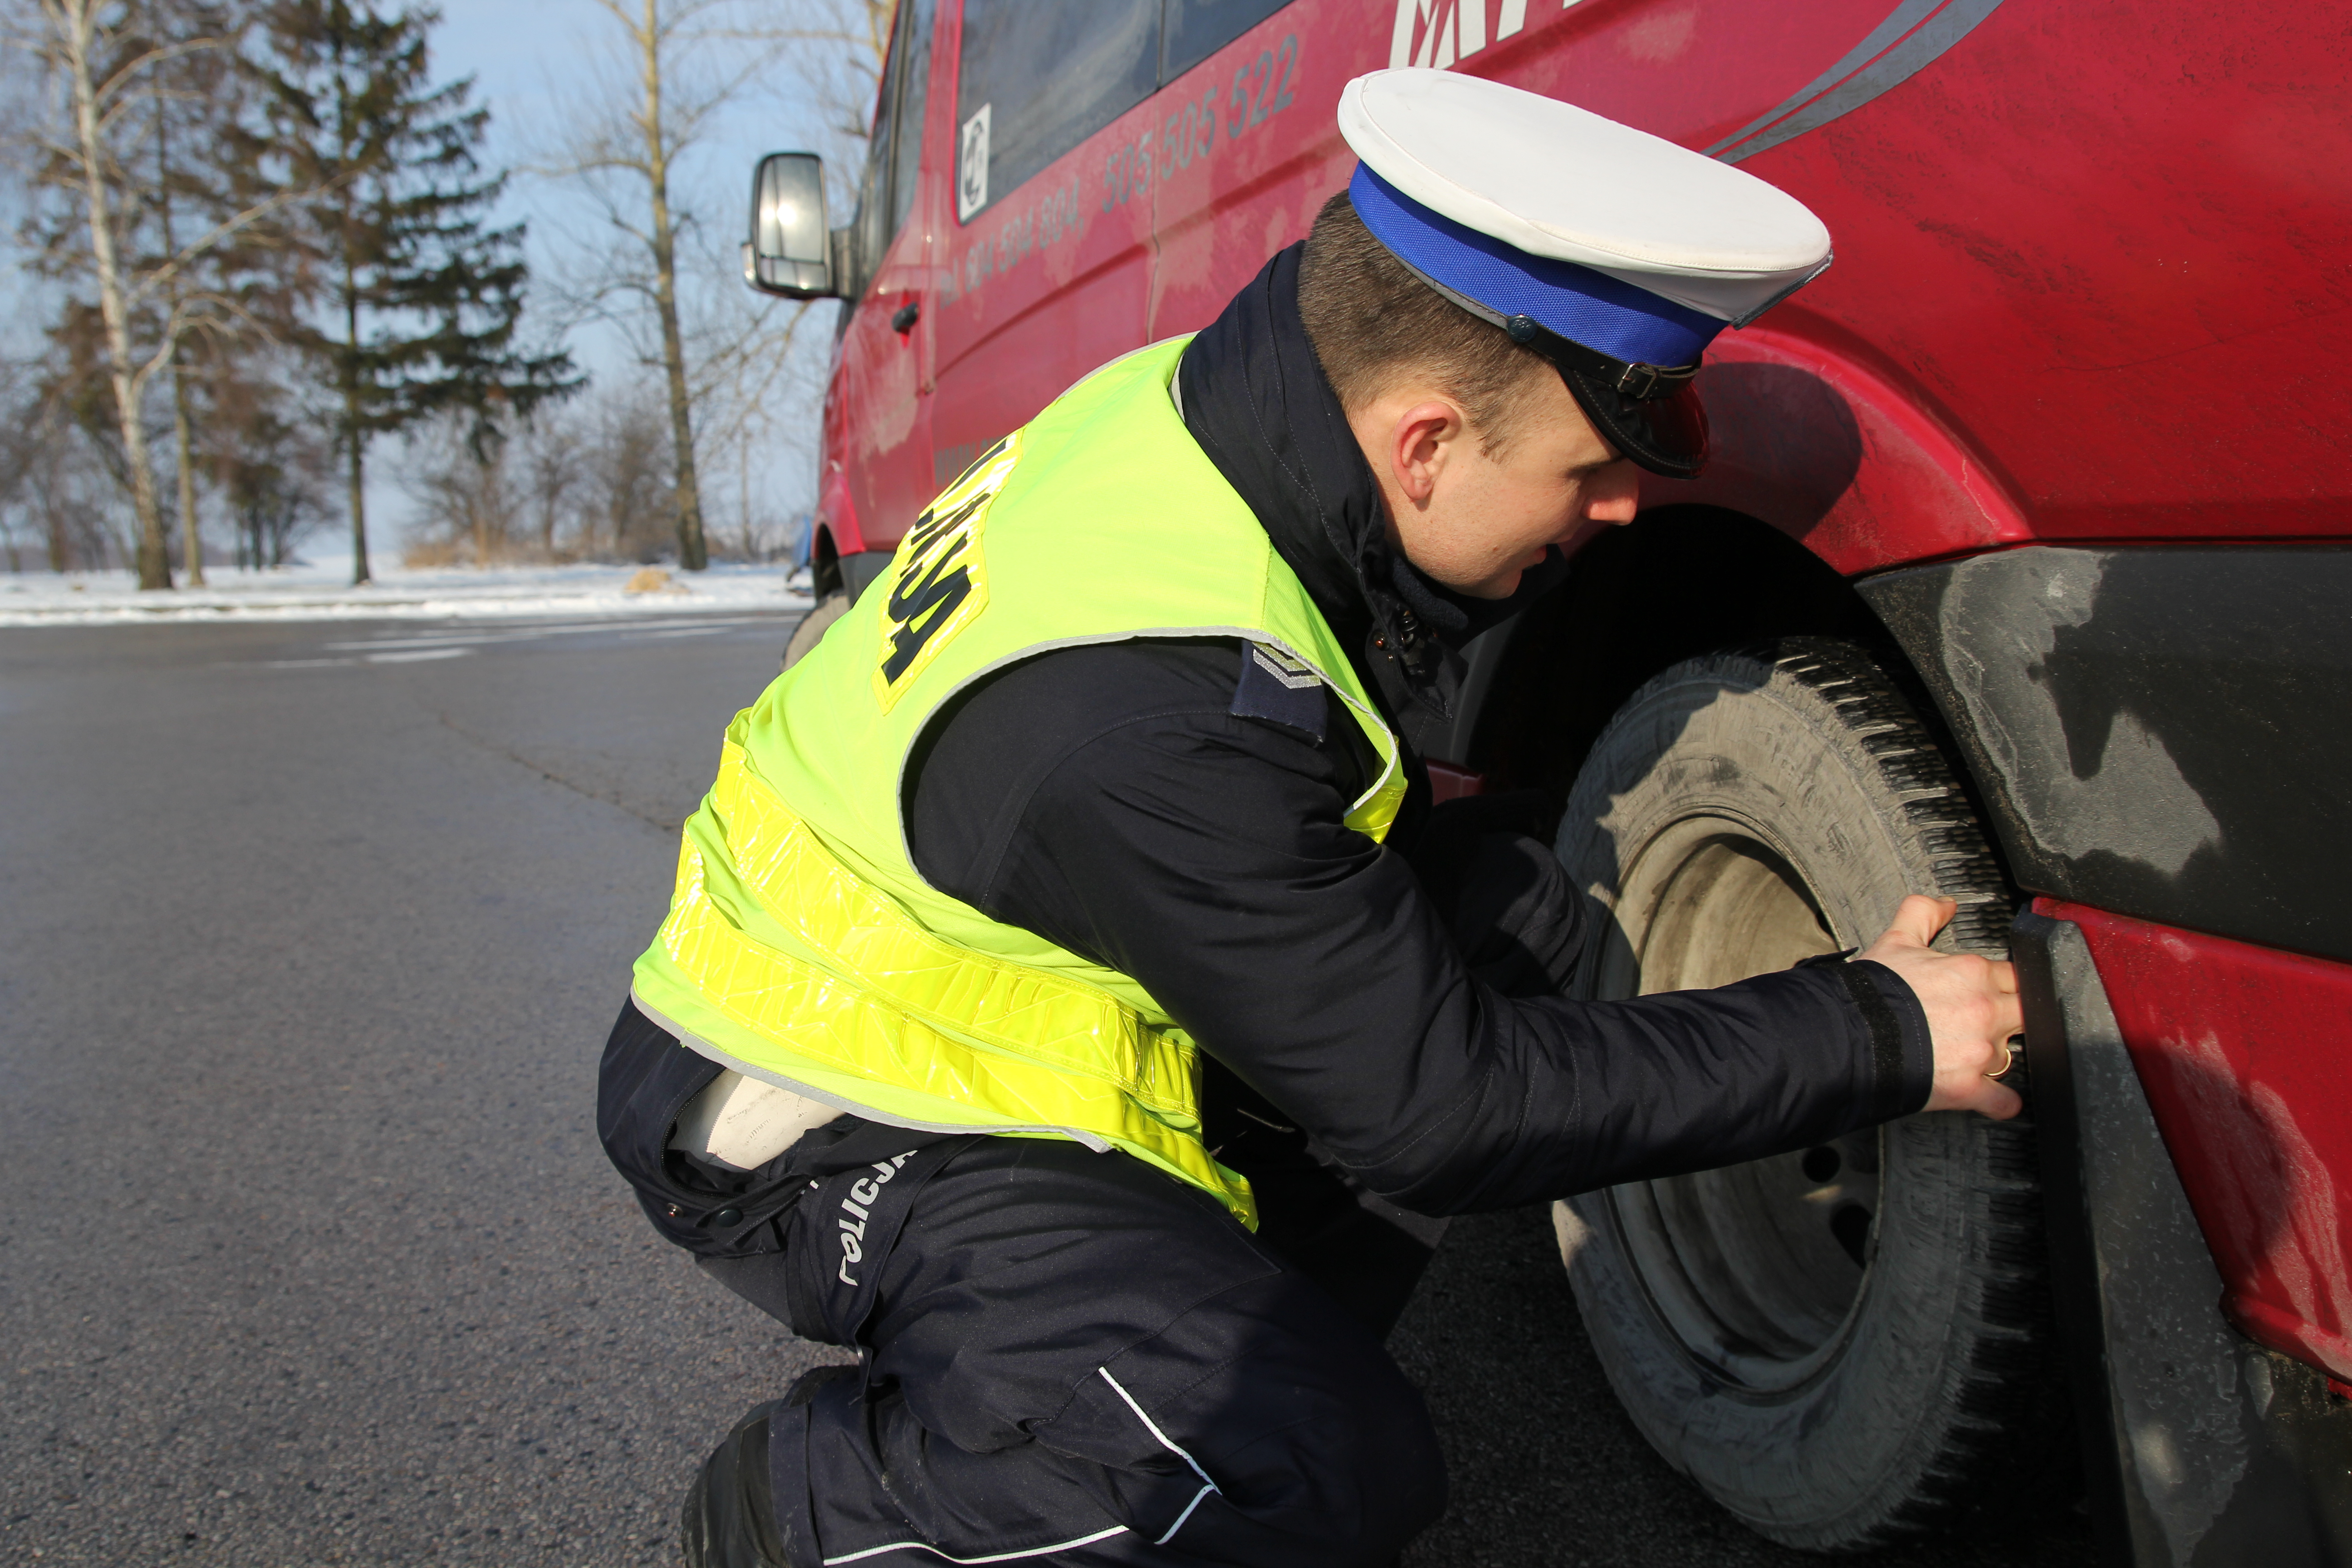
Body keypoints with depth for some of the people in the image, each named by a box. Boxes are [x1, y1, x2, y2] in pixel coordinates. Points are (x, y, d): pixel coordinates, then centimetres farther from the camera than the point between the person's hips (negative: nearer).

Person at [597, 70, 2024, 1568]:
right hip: (834, 1139, -8)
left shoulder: (1213, 400, -10)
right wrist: (1873, 1037, -18)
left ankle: (1222, 1332, 7)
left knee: (1512, 891, -1)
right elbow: (1437, 1108, -24)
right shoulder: (1154, 711, -35)